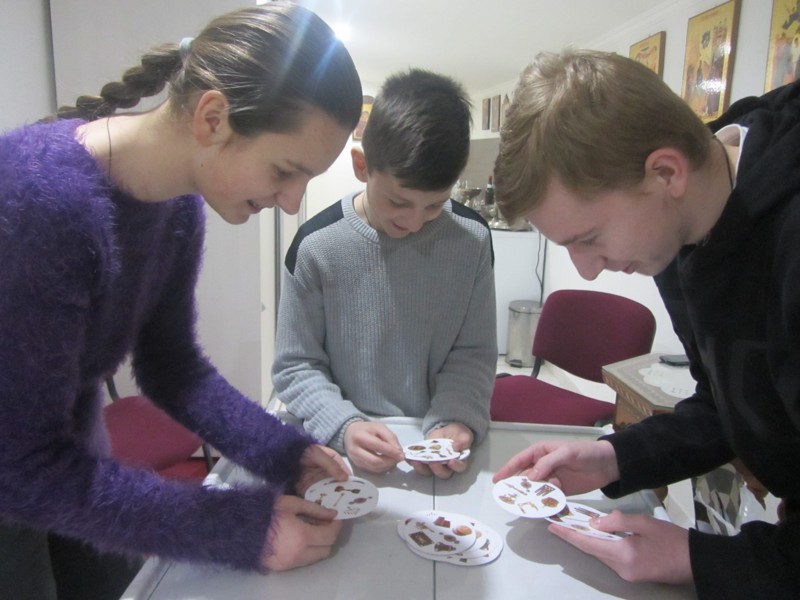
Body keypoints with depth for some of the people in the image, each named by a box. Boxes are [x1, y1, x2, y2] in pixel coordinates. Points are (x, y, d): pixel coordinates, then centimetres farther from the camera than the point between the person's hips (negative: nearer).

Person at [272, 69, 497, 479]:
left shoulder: (472, 239, -4)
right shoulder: (316, 245, -9)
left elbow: (473, 353, 3)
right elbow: (295, 365, -2)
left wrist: (455, 422, -13)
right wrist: (343, 426, -16)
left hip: (438, 445, 0)